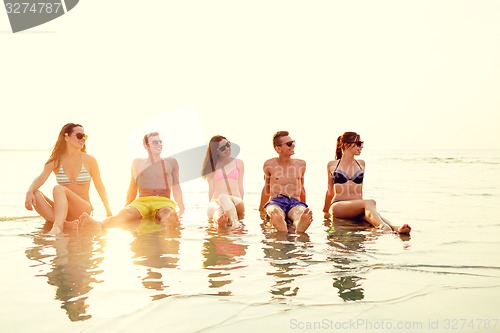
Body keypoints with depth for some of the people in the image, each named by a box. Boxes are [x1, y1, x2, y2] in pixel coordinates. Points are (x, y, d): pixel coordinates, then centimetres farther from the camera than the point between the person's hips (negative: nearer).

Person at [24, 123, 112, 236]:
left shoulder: (89, 160, 1)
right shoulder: (55, 161, 4)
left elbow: (99, 186, 8)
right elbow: (41, 178, -11)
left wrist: (108, 211, 13)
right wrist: (29, 192, -33)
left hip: (83, 210, -3)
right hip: (63, 208, 3)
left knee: (58, 189, -30)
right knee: (35, 194, -22)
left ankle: (57, 227, -53)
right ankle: (64, 224, -37)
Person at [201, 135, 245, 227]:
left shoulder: (238, 163, 16)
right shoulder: (212, 166, 13)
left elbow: (240, 187, 15)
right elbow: (211, 189, 12)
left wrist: (241, 206, 10)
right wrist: (211, 206, 4)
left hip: (235, 200, -1)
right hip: (216, 201, 1)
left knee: (223, 197, -38)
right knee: (218, 211, -38)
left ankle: (232, 221, -65)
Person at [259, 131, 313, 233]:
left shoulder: (301, 164, 16)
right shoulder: (269, 165, 10)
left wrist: (304, 209, 33)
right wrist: (261, 210, 28)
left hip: (295, 202, 2)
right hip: (276, 201, -1)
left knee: (303, 214, -39)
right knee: (275, 213, -42)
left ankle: (299, 230, -74)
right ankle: (284, 233, -74)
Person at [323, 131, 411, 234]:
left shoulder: (361, 164, 20)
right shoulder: (332, 165, 10)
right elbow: (330, 191, 19)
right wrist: (325, 211, 26)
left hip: (358, 205, 3)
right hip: (338, 206, -3)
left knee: (368, 210, -36)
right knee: (369, 203, -35)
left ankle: (395, 228, -64)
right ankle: (383, 226, -64)